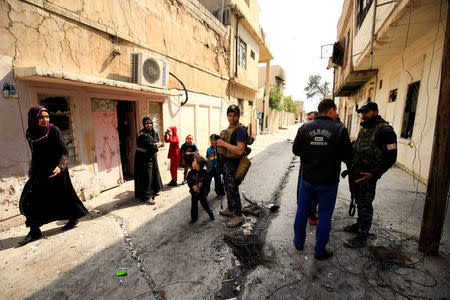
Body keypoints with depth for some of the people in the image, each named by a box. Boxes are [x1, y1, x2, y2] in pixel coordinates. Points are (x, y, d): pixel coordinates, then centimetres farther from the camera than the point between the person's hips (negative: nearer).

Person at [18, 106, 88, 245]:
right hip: (39, 172, 6)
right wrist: (32, 169, 19)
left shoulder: (54, 130, -10)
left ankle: (74, 218, 26)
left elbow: (64, 151, -13)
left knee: (61, 196, 4)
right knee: (28, 200, 4)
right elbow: (34, 154, 17)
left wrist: (60, 166, -26)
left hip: (54, 171, -5)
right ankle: (34, 231, 16)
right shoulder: (30, 133, 5)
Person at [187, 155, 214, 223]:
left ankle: (211, 214, 32)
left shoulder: (204, 173, -15)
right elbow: (188, 181, -1)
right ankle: (194, 218, 31)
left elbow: (208, 182, -8)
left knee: (205, 205, 6)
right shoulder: (191, 172, -6)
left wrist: (202, 184, -23)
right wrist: (192, 186, -17)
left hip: (202, 192, -3)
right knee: (194, 206, 11)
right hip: (194, 192, 3)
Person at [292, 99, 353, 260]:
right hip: (328, 182, -2)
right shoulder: (339, 129, -12)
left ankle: (299, 242, 34)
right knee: (324, 215, 12)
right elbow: (347, 157, -7)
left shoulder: (305, 128, -5)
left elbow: (296, 150, 3)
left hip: (307, 179, 3)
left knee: (302, 211, 18)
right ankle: (320, 251, 26)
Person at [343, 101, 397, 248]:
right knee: (359, 201, 20)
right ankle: (360, 224, 38)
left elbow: (390, 158, -17)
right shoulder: (364, 128, 13)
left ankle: (362, 236, 12)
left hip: (368, 175, -8)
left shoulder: (385, 130, -14)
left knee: (365, 204, 1)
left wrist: (373, 174, -22)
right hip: (357, 172, 8)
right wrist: (353, 166, 12)